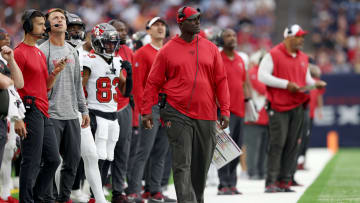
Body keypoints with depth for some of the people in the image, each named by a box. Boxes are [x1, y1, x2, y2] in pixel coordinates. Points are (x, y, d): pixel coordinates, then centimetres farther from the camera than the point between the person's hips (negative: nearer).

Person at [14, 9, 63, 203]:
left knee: (53, 159, 11)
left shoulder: (40, 53, 19)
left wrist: (55, 72, 4)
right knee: (32, 162, -7)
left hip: (44, 114, 9)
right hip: (30, 112, -9)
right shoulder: (20, 52, -9)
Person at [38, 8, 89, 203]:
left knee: (73, 159, 8)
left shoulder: (72, 52, 15)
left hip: (71, 114, 7)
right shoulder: (42, 51, -6)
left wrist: (84, 109, 17)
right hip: (51, 114, -6)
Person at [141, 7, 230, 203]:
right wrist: (146, 111, -3)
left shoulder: (210, 48, 8)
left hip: (205, 115, 3)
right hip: (177, 114, -3)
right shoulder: (167, 51, 1)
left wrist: (225, 110, 1)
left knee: (201, 164, 11)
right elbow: (153, 82, 3)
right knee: (182, 164, -9)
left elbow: (221, 81, 9)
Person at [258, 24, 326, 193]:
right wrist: (286, 84, -16)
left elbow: (306, 78, 24)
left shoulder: (303, 58, 16)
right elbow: (262, 76, -12)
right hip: (278, 107, -6)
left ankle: (284, 181, 7)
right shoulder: (273, 55, -4)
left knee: (292, 145, 4)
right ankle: (271, 182, -8)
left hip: (297, 106, 6)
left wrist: (315, 83, 1)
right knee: (277, 144, -10)